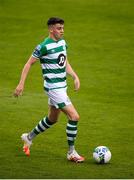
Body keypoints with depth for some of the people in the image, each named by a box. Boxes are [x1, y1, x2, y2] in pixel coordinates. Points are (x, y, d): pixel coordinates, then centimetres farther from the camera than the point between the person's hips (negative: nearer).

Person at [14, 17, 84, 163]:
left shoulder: (62, 43, 7)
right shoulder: (44, 46, -17)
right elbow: (29, 63, -9)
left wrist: (75, 77, 6)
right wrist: (21, 83, -11)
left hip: (61, 87, 9)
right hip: (54, 89, -9)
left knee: (52, 119, 22)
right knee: (74, 117, -13)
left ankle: (29, 138, 42)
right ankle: (71, 153, -3)